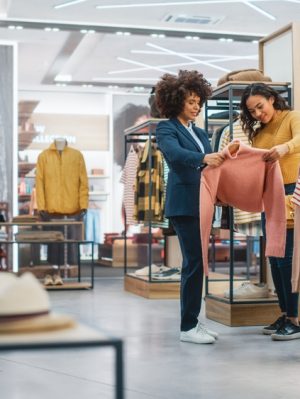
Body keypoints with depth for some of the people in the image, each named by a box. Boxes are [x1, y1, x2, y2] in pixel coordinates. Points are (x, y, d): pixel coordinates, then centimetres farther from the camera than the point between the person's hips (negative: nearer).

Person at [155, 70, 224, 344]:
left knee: (197, 262, 9)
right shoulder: (166, 128, -2)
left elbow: (212, 163, 14)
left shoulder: (200, 133, 20)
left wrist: (223, 159, -6)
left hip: (201, 203, 7)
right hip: (183, 204, -7)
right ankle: (187, 327, -3)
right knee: (194, 262, -10)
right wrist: (204, 158, -37)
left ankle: (193, 321, 17)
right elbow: (175, 152, -22)